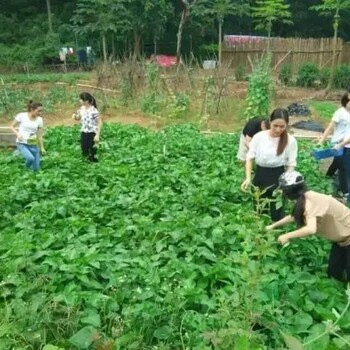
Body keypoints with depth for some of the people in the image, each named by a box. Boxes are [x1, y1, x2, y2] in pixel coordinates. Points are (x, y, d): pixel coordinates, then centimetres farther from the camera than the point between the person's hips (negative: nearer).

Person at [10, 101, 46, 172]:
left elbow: (40, 135, 6)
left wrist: (42, 148, 5)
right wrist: (18, 134, -17)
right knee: (31, 158, -30)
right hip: (22, 144, -3)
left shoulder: (39, 120, 0)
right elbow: (12, 126, 0)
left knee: (36, 169, -3)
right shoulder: (21, 116, -10)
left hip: (33, 145, 3)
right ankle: (27, 168, 3)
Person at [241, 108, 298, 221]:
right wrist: (248, 178, -17)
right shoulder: (259, 136, -10)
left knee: (276, 213, 6)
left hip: (278, 176, -1)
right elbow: (250, 157, -5)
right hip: (260, 175, 1)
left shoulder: (291, 140, -9)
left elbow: (291, 164, -4)